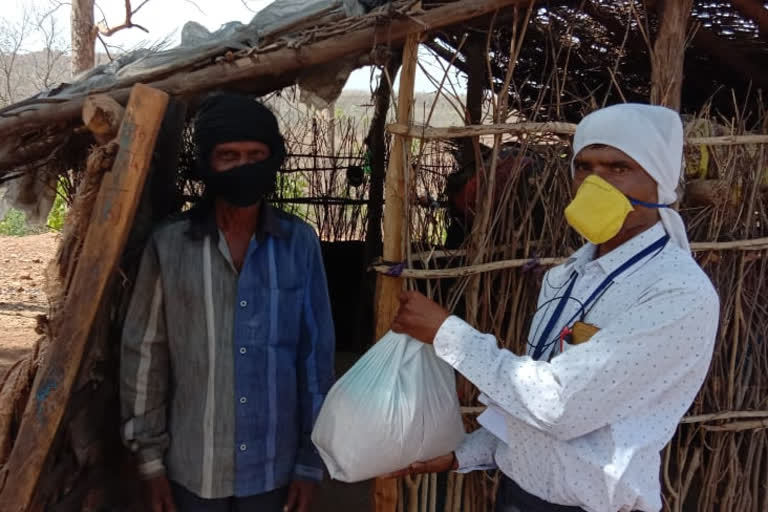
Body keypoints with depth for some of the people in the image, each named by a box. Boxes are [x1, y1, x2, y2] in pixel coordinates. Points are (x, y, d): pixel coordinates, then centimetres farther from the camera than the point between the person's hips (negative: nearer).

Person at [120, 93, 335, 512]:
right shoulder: (169, 245, -7)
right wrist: (149, 458, 1)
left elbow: (316, 353, -2)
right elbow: (144, 353, 0)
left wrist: (311, 460, -1)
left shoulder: (299, 242, -6)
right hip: (192, 469, 0)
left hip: (273, 467, 0)